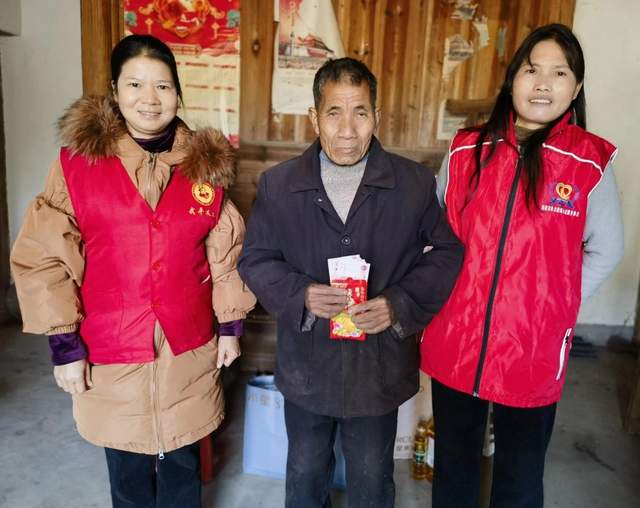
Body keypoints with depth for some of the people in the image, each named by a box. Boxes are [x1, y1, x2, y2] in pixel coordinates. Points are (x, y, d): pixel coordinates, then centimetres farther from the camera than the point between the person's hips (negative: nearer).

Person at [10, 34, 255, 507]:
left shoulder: (207, 163, -3)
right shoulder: (78, 160, -9)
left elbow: (226, 252, 4)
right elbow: (43, 258, -6)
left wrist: (231, 325, 6)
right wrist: (64, 345, -6)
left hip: (189, 350, 1)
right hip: (110, 352, -1)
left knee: (183, 464, 19)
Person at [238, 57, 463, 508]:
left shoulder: (416, 184, -9)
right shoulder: (278, 185, -7)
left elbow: (446, 253, -2)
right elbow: (255, 259, -1)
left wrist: (399, 304, -17)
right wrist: (300, 295, -20)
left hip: (380, 365, 0)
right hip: (306, 364, 1)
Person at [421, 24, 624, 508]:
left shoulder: (590, 163, -7)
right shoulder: (467, 150, -1)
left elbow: (605, 251, 3)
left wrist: (552, 306, -4)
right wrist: (444, 299, 2)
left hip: (535, 352, -1)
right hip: (455, 344, 2)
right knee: (452, 469, 21)